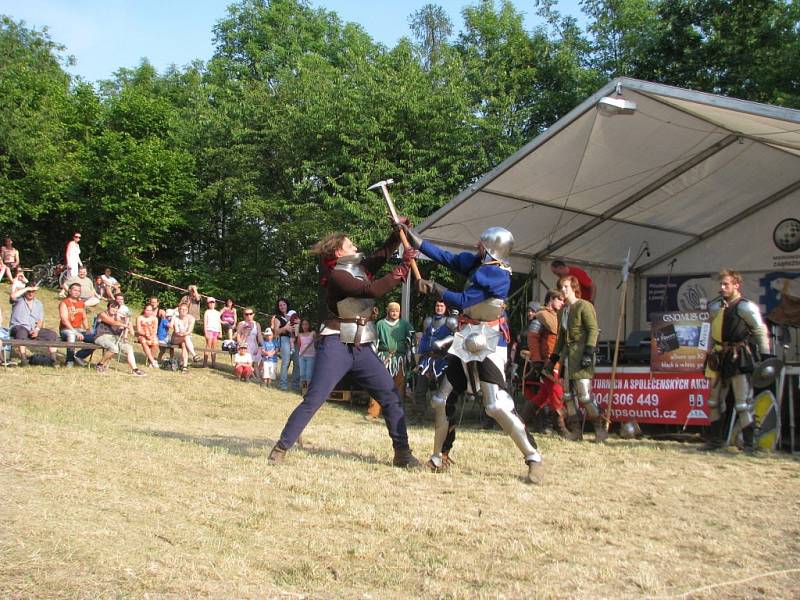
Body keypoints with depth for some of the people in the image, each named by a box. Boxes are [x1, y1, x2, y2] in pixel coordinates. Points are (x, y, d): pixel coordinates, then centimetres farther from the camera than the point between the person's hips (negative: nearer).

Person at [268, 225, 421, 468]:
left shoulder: (361, 268, 11)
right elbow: (373, 290, -22)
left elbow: (383, 253, 23)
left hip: (363, 348, 7)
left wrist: (398, 233, 6)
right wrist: (403, 267, -20)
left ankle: (402, 453, 10)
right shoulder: (337, 275, -12)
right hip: (337, 346, -7)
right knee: (313, 400, -8)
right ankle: (281, 448, 2)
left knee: (391, 397, 3)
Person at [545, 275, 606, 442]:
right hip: (567, 353, 8)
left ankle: (600, 429, -3)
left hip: (581, 352, -8)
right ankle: (576, 431, 10)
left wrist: (589, 352, -20)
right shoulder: (562, 311, 19)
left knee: (584, 395, -14)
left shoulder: (584, 306, -3)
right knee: (568, 395, 5)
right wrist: (553, 359, 21)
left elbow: (593, 329, -10)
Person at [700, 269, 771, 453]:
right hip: (720, 359, 8)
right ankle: (716, 440, 22)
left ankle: (750, 444, -4)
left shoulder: (745, 307, -8)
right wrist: (710, 358, 21)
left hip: (740, 359, -8)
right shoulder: (716, 308, 15)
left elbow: (761, 332, -9)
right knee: (715, 401, 12)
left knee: (743, 403, -9)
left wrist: (765, 357, -13)